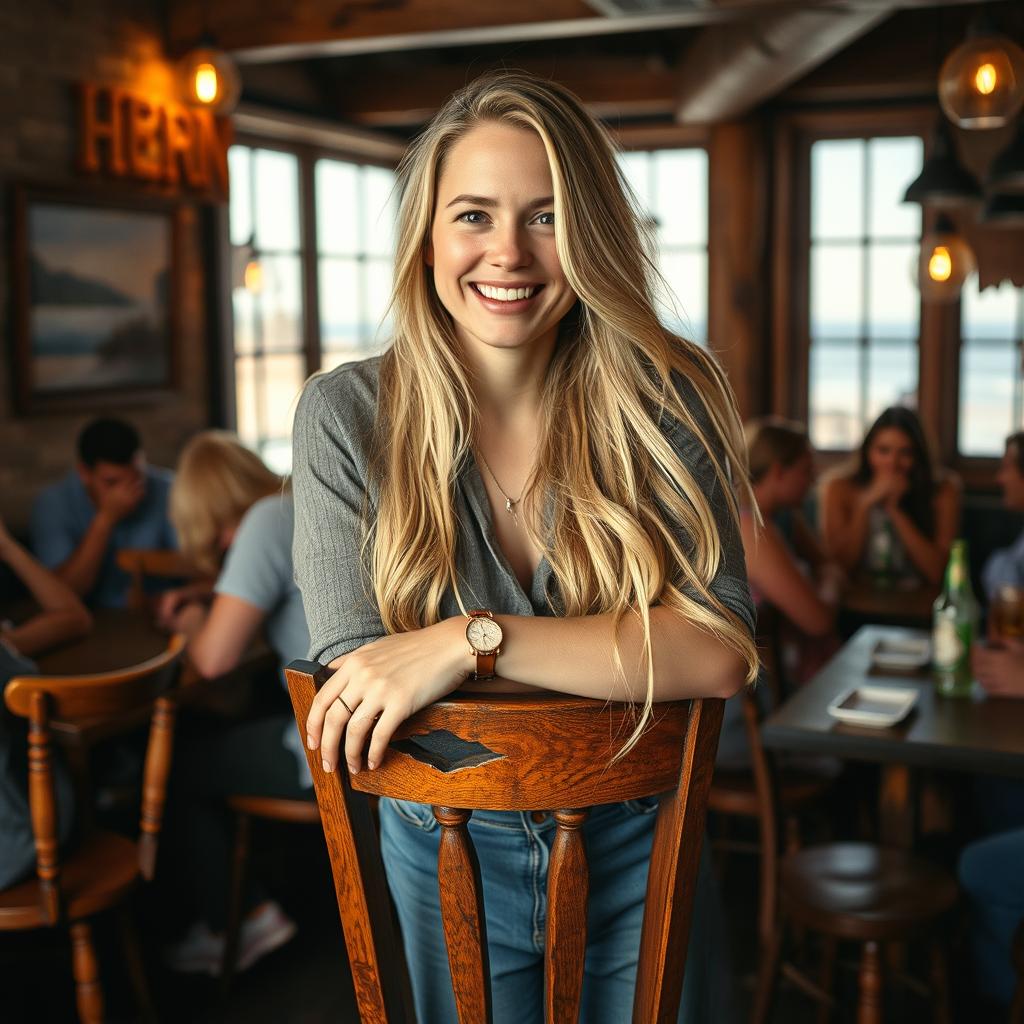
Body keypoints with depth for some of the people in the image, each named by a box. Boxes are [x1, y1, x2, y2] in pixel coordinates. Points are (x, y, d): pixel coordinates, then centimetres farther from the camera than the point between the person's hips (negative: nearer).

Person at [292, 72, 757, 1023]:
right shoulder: (345, 414, -14)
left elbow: (721, 650, -21)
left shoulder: (661, 399, -13)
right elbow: (355, 676, -18)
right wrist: (631, 664, -20)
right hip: (448, 851, 0)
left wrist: (473, 641, -31)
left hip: (636, 851, 1)